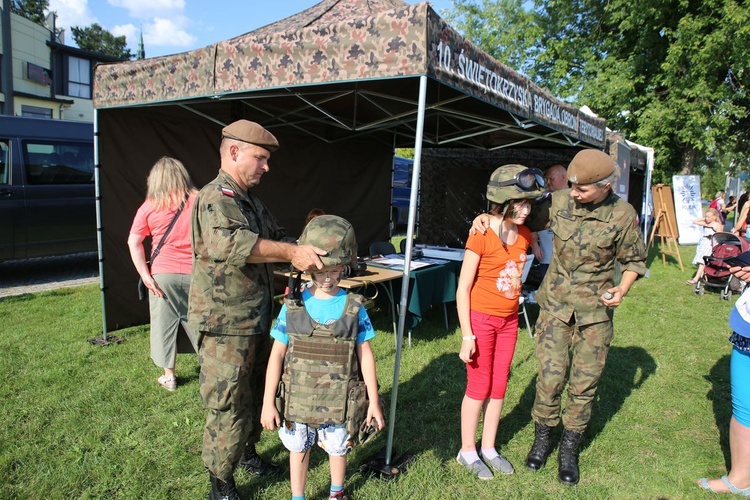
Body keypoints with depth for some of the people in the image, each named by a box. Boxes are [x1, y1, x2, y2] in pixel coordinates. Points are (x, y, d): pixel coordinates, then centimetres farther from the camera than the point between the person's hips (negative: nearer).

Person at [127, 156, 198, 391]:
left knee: (164, 324, 11)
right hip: (194, 274, 0)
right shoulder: (198, 201, -1)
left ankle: (169, 376, 21)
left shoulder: (150, 206, 1)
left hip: (163, 274, 0)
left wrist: (144, 275, -5)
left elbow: (133, 242, -4)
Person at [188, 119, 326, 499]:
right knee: (228, 407, 3)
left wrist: (308, 250, 2)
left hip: (256, 322, 10)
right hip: (225, 326, -10)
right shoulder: (216, 198, -18)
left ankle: (247, 453, 46)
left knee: (256, 394, 24)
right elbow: (230, 243, -38)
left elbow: (275, 237, 21)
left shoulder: (251, 201, 15)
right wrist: (291, 252, -39)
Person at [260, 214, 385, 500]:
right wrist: (268, 402, -7)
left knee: (338, 448, 21)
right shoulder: (293, 306, -10)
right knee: (298, 448, 20)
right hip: (298, 398, 0)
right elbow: (277, 354, -6)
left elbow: (365, 354, -5)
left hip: (339, 400, 0)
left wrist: (373, 401, -4)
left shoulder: (353, 307, -10)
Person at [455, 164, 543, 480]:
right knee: (479, 387, 6)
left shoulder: (525, 235, 0)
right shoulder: (481, 236, -18)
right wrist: (467, 336, -17)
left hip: (509, 320, 6)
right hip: (481, 319, -6)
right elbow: (463, 289, -16)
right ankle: (467, 451, 26)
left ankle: (488, 449, 33)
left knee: (499, 386, 15)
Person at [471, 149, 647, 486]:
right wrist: (487, 216, -7)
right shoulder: (559, 201, -6)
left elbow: (634, 260, 5)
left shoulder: (623, 215, -9)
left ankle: (569, 449, 27)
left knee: (584, 382, 7)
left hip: (595, 310, 0)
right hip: (555, 303, 1)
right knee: (550, 375, -1)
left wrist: (622, 288, -14)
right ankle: (542, 438, 24)